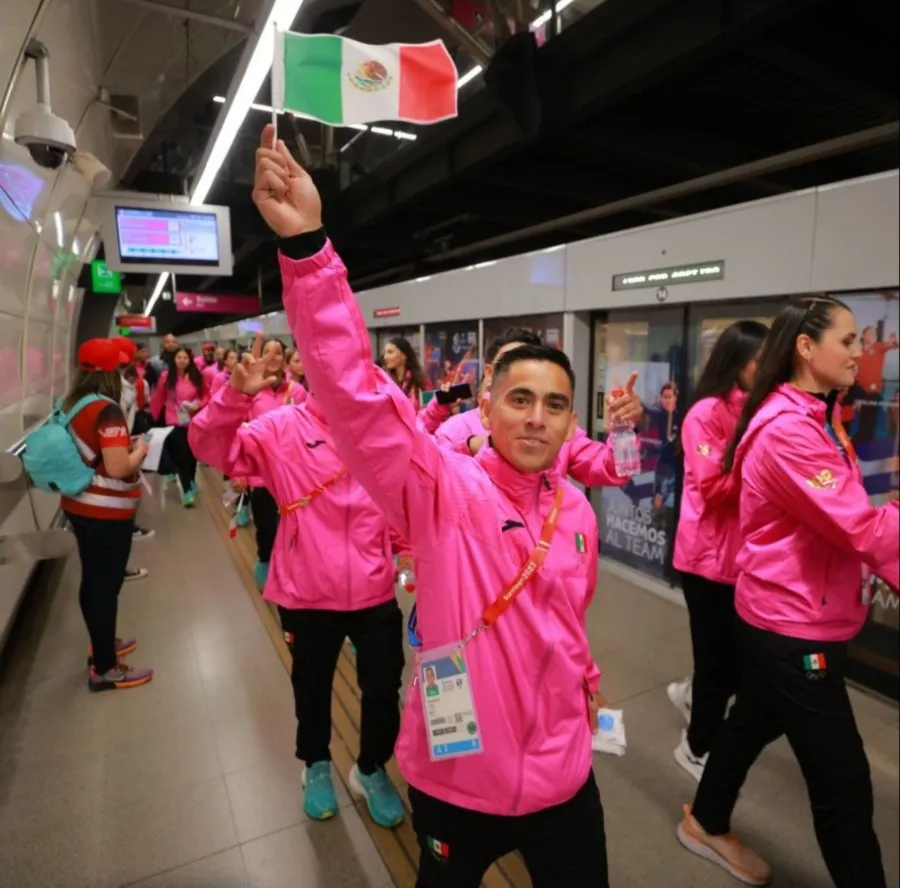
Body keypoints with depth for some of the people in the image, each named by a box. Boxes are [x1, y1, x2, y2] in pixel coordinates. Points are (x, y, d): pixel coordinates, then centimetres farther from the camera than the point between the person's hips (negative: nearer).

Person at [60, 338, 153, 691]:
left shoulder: (71, 404, 5)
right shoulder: (107, 410, -22)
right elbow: (118, 468, -28)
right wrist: (139, 450, -10)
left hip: (78, 506, 9)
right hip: (106, 513, -9)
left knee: (92, 580, 21)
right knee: (106, 587, 2)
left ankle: (101, 645, 39)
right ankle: (104, 669, 15)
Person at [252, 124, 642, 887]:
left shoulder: (577, 510, -3)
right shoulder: (441, 487, -20)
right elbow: (354, 391, -34)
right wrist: (307, 248, -43)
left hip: (562, 772, 4)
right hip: (456, 777, -3)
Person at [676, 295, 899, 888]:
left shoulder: (814, 419, 9)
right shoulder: (788, 429, -23)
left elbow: (842, 518, 7)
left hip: (786, 617, 10)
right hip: (795, 626, -10)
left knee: (753, 722, 24)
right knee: (843, 782, 4)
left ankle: (707, 824, 45)